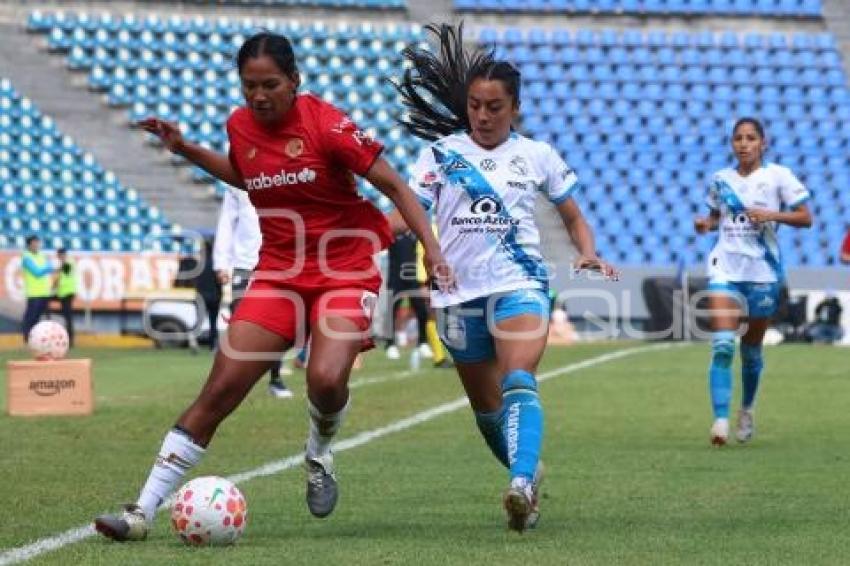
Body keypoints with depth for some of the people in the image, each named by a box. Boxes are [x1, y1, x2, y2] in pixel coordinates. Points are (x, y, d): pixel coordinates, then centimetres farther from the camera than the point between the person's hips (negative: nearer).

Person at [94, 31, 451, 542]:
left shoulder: (326, 123, -14)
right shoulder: (240, 125, 1)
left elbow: (392, 184, -10)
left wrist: (432, 246, -18)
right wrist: (186, 149, 16)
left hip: (346, 270, -4)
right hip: (278, 271, 4)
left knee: (327, 380, -28)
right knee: (220, 389, -7)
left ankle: (320, 453, 9)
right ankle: (143, 513, -7)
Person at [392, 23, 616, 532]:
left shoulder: (537, 155, 6)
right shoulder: (441, 152, 5)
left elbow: (573, 217, 14)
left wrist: (589, 253, -6)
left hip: (520, 285, -2)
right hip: (459, 292, 2)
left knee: (518, 383, -27)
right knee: (486, 407, 13)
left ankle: (522, 484, -43)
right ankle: (529, 473, 37)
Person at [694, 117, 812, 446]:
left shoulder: (777, 176, -1)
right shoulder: (721, 179, 9)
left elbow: (805, 218, -1)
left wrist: (772, 215, -17)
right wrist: (705, 224, 1)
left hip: (763, 271, -1)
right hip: (725, 267, 1)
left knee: (752, 349, 10)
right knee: (722, 345, -16)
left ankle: (747, 409, 36)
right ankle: (720, 420, -21)